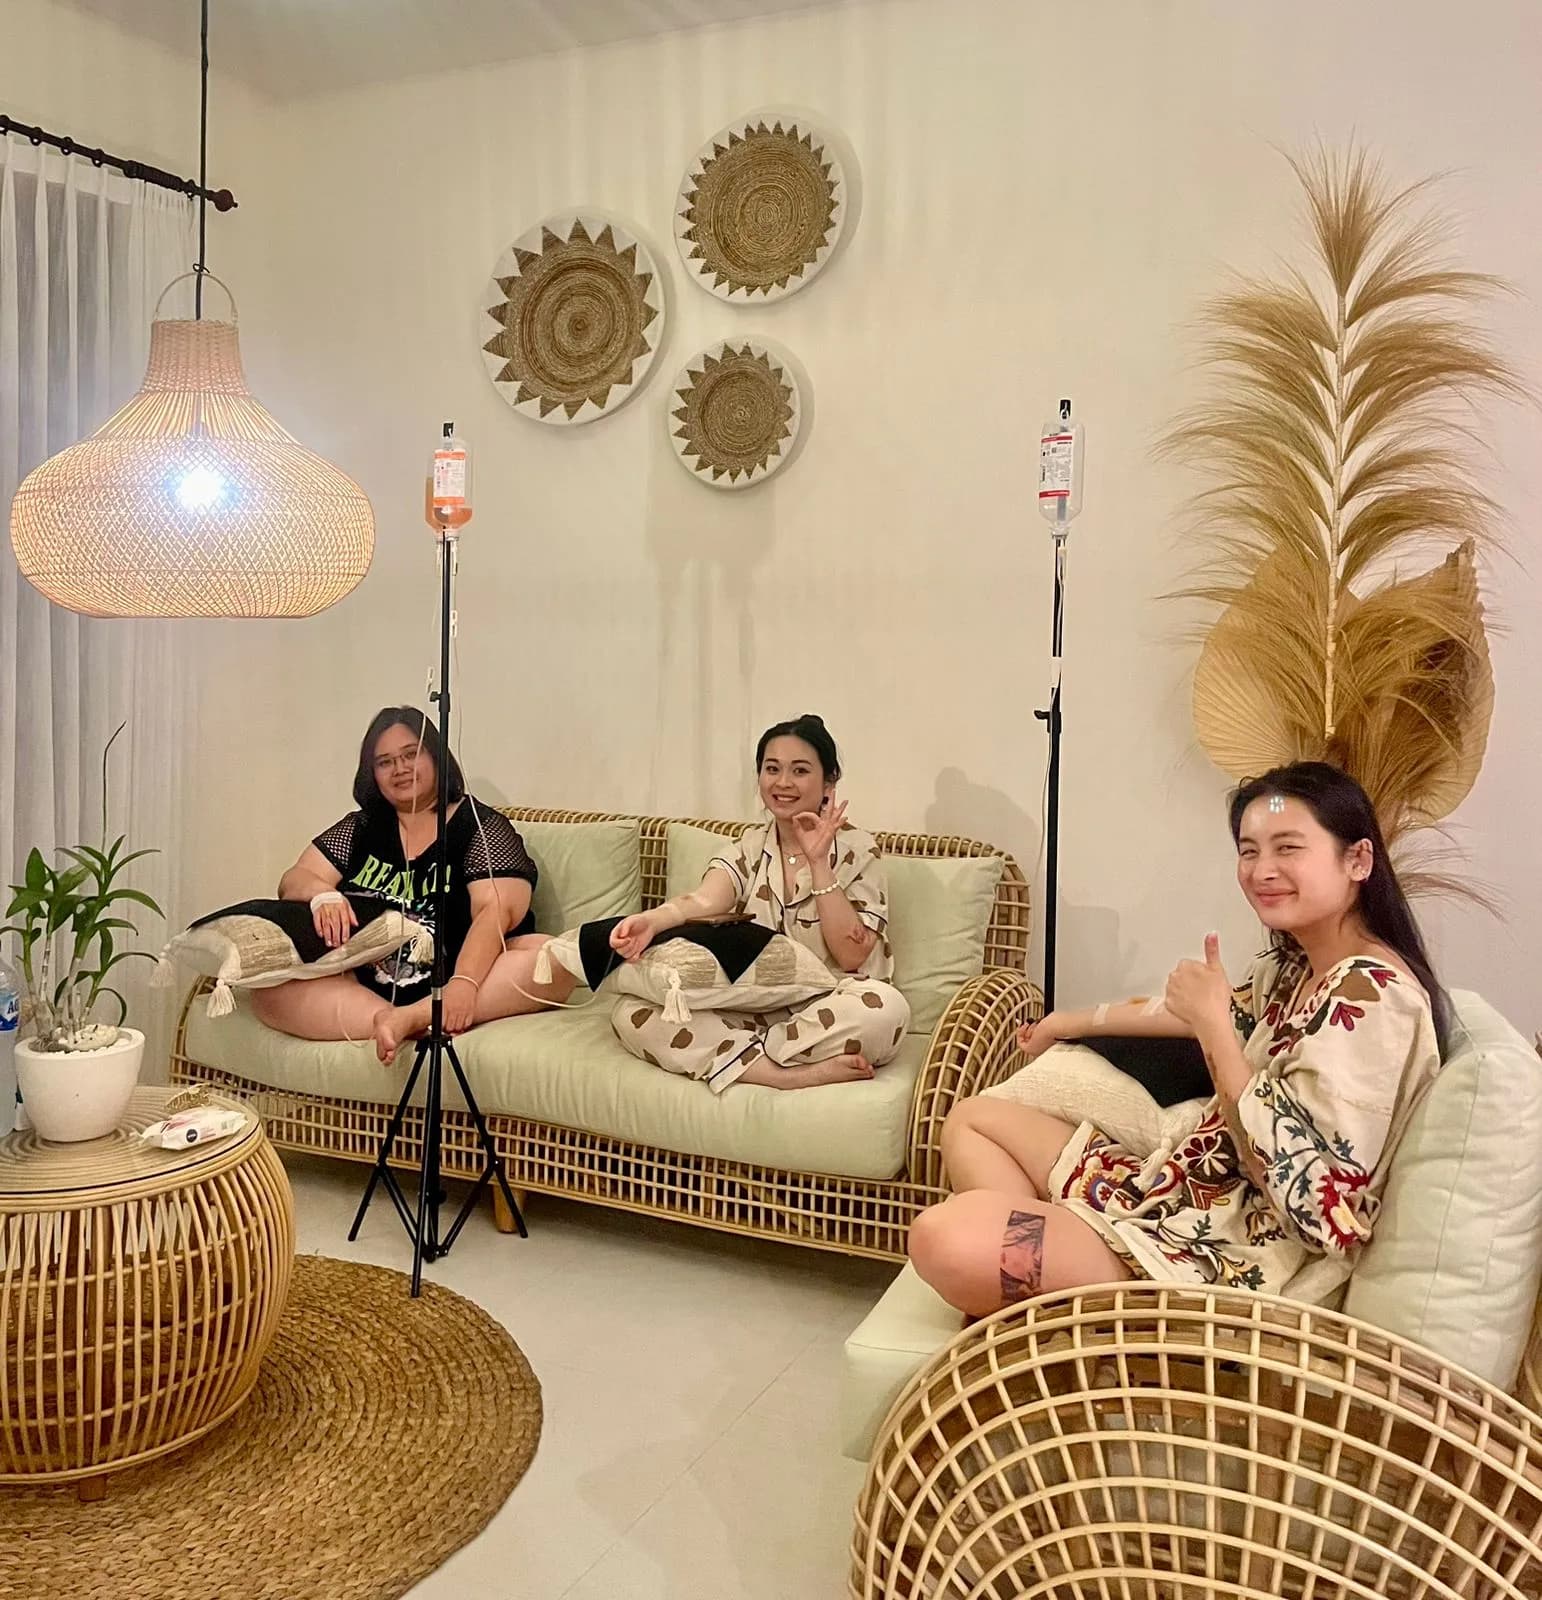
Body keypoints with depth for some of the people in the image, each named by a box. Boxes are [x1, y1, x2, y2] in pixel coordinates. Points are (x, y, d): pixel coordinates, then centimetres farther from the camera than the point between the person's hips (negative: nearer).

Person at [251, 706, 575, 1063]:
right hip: (364, 985, 3)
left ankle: (410, 1018, -38)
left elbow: (495, 911, -11)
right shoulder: (358, 829, 16)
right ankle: (399, 1026, -36)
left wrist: (464, 983, -30)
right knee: (270, 991, -24)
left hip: (449, 984, -2)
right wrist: (322, 894, -15)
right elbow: (293, 881, 10)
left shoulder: (483, 826, 2)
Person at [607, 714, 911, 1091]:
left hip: (826, 1017, -3)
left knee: (885, 1007, -37)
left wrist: (818, 862, -18)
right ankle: (793, 1073, -27)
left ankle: (740, 1057, -21)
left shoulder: (856, 848, -2)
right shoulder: (748, 849, 7)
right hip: (752, 1013, 3)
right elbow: (705, 900, -16)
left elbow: (852, 956, -12)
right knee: (631, 1014, -19)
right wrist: (653, 919, -38)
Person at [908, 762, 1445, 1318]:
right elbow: (1225, 1017, 30)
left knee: (944, 1238, -28)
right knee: (973, 1119, 19)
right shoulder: (1297, 966, 9)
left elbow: (1300, 1185, -25)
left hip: (1235, 1257, -10)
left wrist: (1212, 1023, -19)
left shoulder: (1369, 995, -21)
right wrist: (1077, 1021, 40)